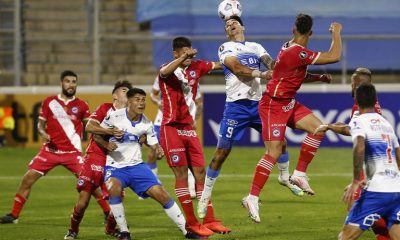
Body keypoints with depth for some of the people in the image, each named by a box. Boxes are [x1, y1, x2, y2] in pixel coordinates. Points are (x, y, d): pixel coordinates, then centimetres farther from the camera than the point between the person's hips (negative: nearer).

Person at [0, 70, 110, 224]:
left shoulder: (81, 106, 3)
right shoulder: (49, 102, 4)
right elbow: (41, 124, 9)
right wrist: (43, 133, -12)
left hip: (73, 152, -1)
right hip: (50, 150, 1)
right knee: (27, 179, -3)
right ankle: (14, 215, 8)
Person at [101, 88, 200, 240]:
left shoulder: (147, 124, -1)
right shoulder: (114, 117, -11)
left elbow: (154, 145, 4)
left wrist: (158, 152, -19)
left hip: (136, 165, 3)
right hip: (115, 166, -3)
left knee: (161, 194, -6)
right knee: (114, 188, -34)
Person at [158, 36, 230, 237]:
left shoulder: (195, 67, 9)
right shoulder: (169, 71, -7)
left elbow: (218, 65, 15)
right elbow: (164, 72, -30)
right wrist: (183, 58, -44)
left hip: (189, 128, 6)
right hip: (172, 128, -6)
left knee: (200, 172, 5)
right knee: (181, 174, -6)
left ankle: (209, 221, 8)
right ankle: (191, 223, -4)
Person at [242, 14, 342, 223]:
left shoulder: (290, 48, 5)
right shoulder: (298, 53, -25)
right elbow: (334, 56, -22)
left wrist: (318, 77, 14)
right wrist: (336, 33, -9)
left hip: (288, 103, 10)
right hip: (274, 105, -10)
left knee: (318, 128, 1)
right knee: (274, 152, -12)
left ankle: (299, 174, 7)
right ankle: (252, 198, -8)